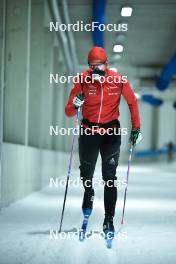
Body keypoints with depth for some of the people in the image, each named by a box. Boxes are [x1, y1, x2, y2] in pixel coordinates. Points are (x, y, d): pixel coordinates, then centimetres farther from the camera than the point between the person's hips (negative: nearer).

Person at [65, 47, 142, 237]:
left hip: (111, 131, -1)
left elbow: (132, 102, 7)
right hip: (88, 131, 1)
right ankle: (89, 194, 46)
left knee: (109, 178, -4)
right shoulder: (83, 80, -10)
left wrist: (136, 127, 6)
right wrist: (75, 106, -31)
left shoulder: (118, 80, -10)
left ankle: (109, 219, 0)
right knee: (86, 174, 13)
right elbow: (69, 112, -9)